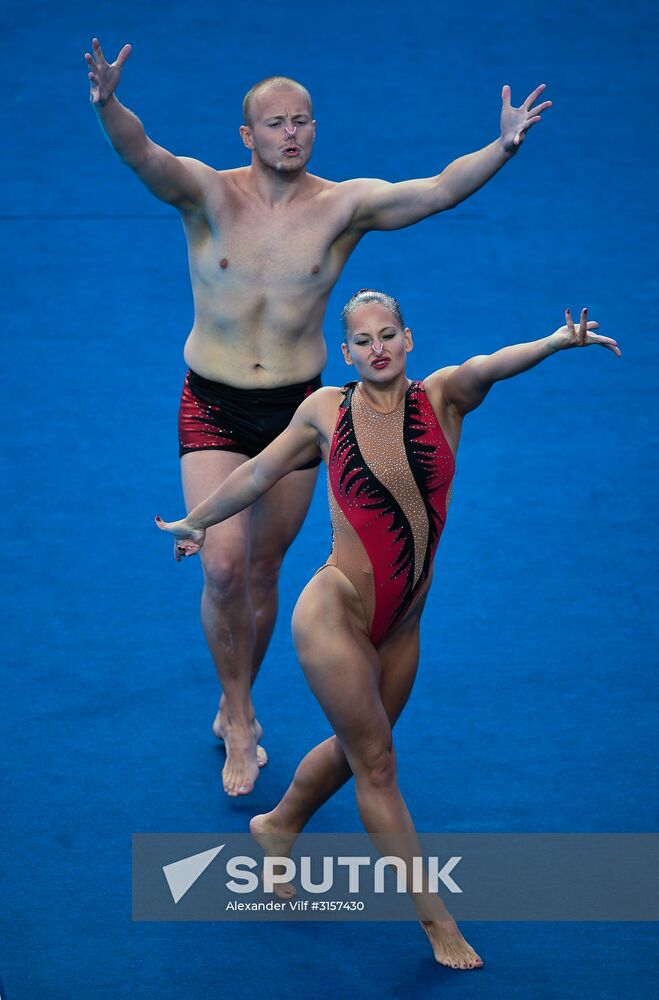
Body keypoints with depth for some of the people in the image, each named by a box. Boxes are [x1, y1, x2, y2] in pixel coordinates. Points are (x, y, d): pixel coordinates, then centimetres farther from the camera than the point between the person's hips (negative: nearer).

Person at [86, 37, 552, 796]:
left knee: (263, 571, 13)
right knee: (222, 565, -17)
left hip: (295, 409, 2)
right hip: (213, 406, -2)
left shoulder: (344, 205, -6)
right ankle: (240, 721, 3)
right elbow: (144, 157, -29)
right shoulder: (210, 194, -11)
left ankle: (232, 709, 36)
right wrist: (108, 106, -50)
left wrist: (503, 147, -34)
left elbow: (438, 190, -17)